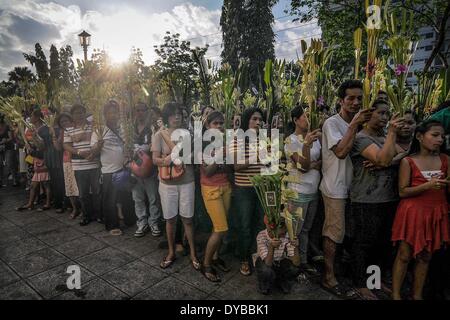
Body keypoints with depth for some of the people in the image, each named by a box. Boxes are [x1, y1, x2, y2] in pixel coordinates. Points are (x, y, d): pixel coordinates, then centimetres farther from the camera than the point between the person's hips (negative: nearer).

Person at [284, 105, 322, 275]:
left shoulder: (315, 137, 6)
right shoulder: (291, 141, -11)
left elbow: (324, 161, 4)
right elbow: (303, 167, -20)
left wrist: (311, 165, -15)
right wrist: (306, 144, -32)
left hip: (314, 191, 6)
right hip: (298, 192, -6)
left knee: (306, 229, 16)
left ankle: (303, 261, 29)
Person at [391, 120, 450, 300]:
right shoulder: (408, 161, -7)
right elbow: (402, 191, -10)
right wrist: (427, 186, -21)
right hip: (413, 212, -4)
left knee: (425, 257, 13)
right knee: (404, 255, 1)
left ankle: (417, 295, 27)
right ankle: (395, 295, 14)